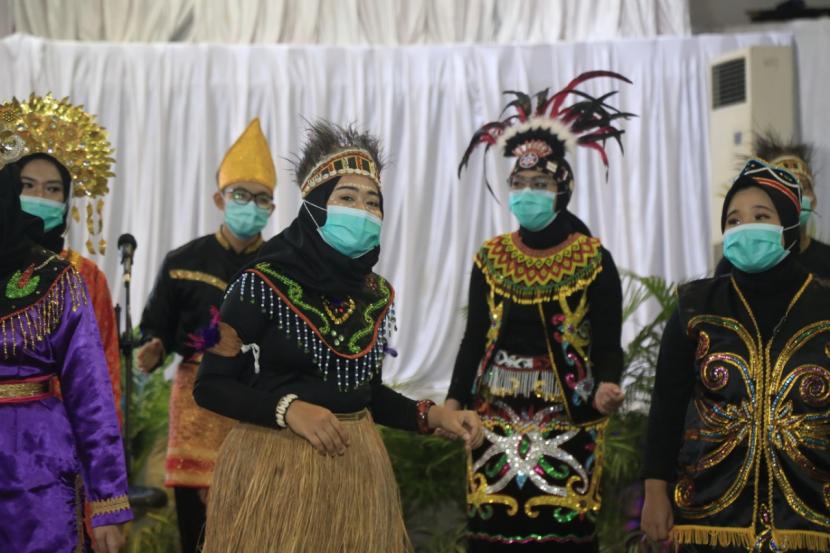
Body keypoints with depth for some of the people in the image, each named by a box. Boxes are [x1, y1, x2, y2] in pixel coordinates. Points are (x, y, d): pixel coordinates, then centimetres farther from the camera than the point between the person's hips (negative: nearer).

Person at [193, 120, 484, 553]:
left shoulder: (377, 294, 5)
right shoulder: (263, 285, -12)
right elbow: (210, 386, -9)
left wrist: (433, 416, -1)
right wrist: (288, 408, -22)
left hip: (357, 466, 5)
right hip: (274, 467, -5)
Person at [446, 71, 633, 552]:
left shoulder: (594, 260, -1)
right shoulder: (490, 258, 8)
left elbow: (607, 344, -4)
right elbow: (475, 339, 7)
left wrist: (605, 387, -25)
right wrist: (455, 400, -6)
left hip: (567, 420, -2)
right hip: (498, 417, 3)